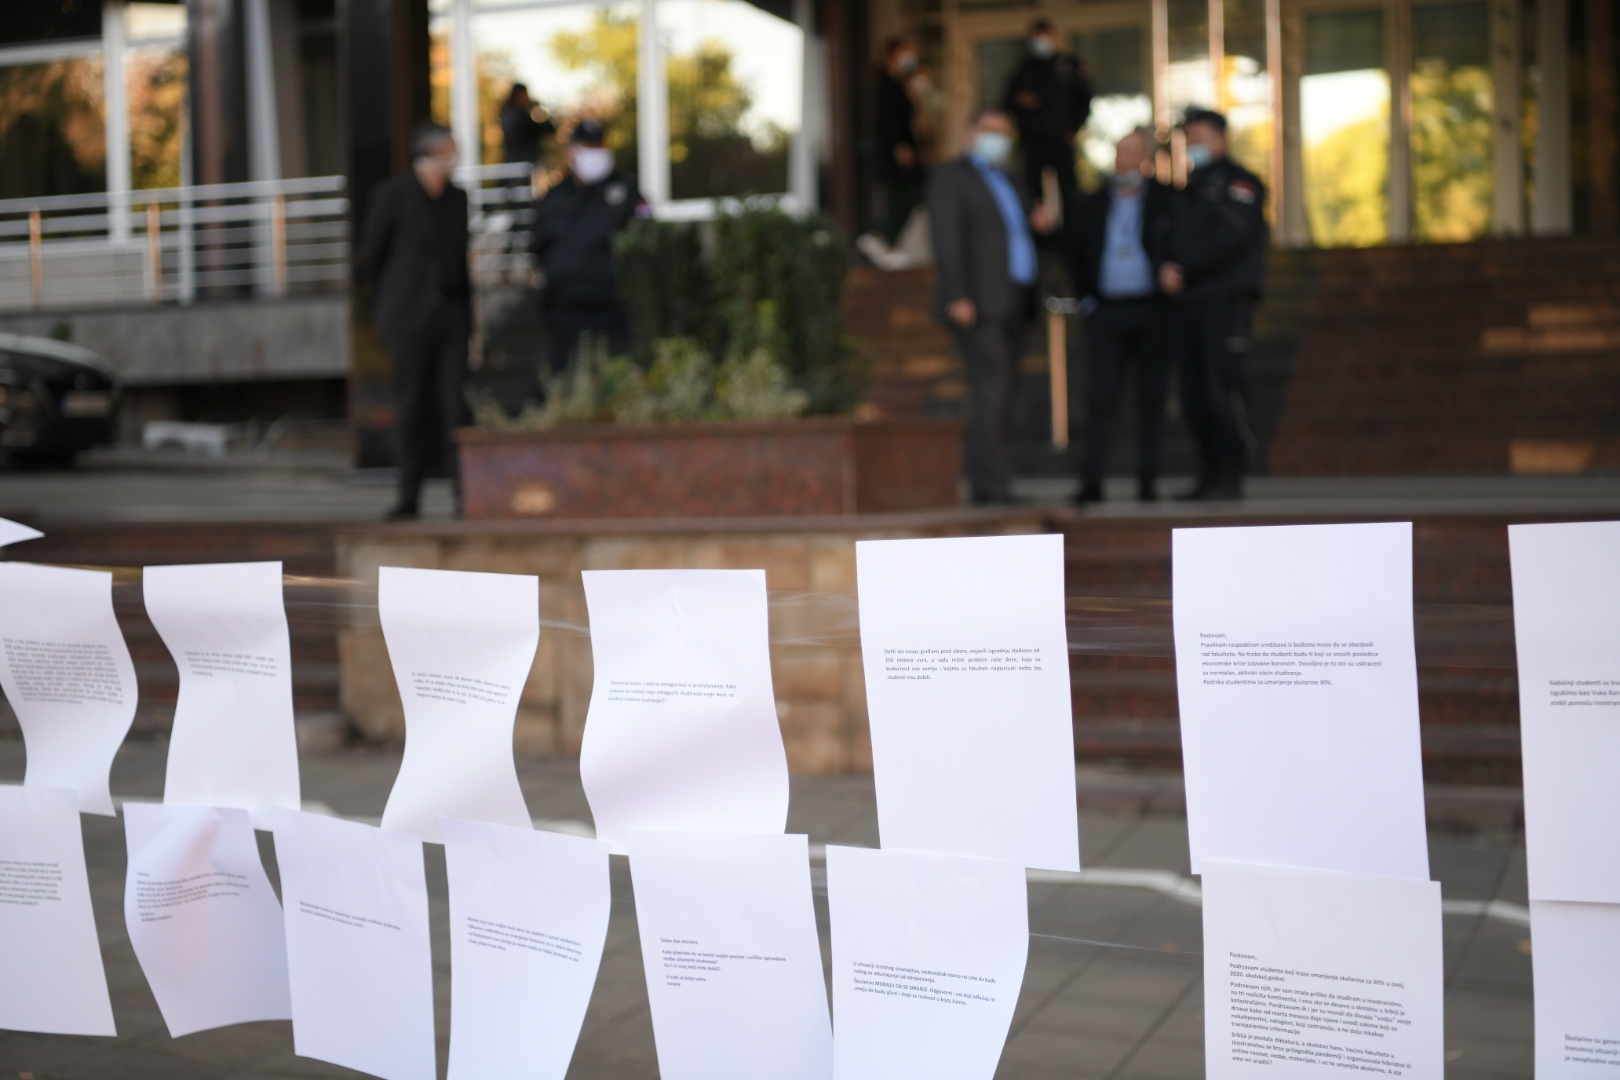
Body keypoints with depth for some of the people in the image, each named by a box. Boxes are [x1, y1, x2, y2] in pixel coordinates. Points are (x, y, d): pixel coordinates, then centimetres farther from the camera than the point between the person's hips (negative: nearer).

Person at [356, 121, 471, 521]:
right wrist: (397, 296, 8)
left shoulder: (457, 197, 12)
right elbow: (369, 257, 2)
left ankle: (463, 491, -2)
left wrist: (464, 299, 11)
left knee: (455, 401, -4)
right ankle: (409, 493, 9)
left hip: (453, 312, 3)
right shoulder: (392, 194, -3)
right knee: (412, 404, 1)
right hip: (411, 316, -3)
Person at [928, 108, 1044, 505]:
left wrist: (1037, 223, 9)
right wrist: (958, 297, -19)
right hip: (978, 306, -8)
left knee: (998, 398, 5)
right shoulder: (951, 176, 1)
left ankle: (984, 487, 7)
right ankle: (994, 487, -16)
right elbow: (946, 238, -9)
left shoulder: (1009, 182, 25)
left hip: (1011, 307, 8)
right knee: (990, 394, -15)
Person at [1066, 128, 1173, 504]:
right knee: (1099, 396, -4)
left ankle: (1148, 479, 8)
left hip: (1152, 311, -1)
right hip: (1106, 311, 2)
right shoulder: (1092, 205, 11)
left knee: (1152, 397, 3)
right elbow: (1074, 254, 17)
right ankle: (1092, 480, -3)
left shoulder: (1167, 201, 3)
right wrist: (1087, 297, 9)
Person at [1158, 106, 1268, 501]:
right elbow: (1173, 238, 17)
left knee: (1225, 385, -12)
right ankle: (1208, 475, 11)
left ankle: (1230, 478, -10)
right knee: (1195, 394, 6)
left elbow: (1230, 235, -12)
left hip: (1225, 300, -8)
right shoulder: (1190, 190, 25)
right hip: (1188, 302, 8)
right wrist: (1167, 267, -5)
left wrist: (1185, 269, -14)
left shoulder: (1238, 182, 1)